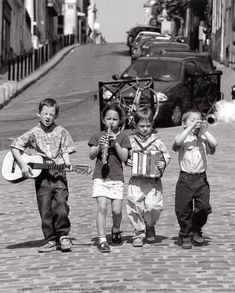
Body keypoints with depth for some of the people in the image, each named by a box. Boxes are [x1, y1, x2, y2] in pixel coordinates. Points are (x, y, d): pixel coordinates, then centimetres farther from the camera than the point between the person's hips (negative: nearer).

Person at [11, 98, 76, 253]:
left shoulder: (61, 132, 7)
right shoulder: (33, 133, 5)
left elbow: (66, 151, 6)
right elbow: (15, 147, 5)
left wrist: (67, 165, -13)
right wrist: (23, 164, -7)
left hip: (58, 173, -1)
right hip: (41, 175, 1)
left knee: (60, 202, -15)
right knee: (45, 209, 1)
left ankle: (63, 236, 0)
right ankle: (51, 240, 10)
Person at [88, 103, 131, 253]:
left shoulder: (123, 137, 7)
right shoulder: (97, 136, 10)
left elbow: (124, 158, -2)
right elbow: (91, 156, 3)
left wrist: (115, 143, -13)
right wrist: (99, 147, -15)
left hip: (117, 178, 0)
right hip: (100, 177, 0)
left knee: (117, 210, -3)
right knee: (102, 207, -12)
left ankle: (116, 231, 27)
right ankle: (102, 240, -10)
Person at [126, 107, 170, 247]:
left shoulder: (157, 141, 4)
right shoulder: (131, 140, 6)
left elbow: (166, 156, 8)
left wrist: (162, 164, -10)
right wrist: (128, 161, -8)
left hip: (153, 179, -1)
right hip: (136, 179, 1)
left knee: (153, 205, -12)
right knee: (135, 205, -5)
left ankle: (150, 226, 18)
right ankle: (139, 233, 11)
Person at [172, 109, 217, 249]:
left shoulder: (203, 139, 8)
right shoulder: (184, 138, 1)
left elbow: (214, 143, -11)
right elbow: (177, 142, -23)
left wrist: (205, 131, -10)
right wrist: (191, 128, -20)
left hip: (201, 178, 2)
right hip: (185, 178, -2)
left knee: (204, 207, -4)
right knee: (184, 210, 3)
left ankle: (196, 231, 21)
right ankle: (186, 236, 20)